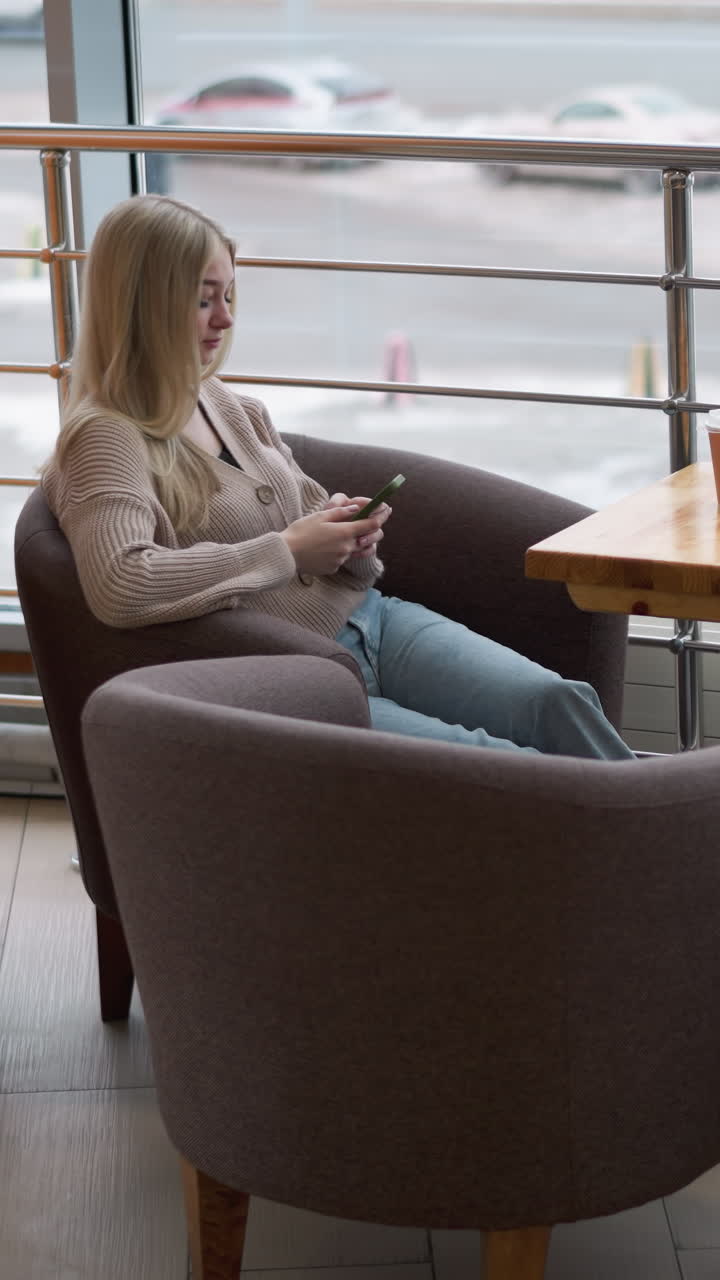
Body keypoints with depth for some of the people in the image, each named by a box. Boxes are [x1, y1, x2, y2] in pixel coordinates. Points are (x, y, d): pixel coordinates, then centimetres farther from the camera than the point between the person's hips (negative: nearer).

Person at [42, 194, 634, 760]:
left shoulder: (231, 407, 13)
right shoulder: (104, 439, -10)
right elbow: (120, 586, -29)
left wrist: (346, 528, 0)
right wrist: (287, 551, -20)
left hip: (370, 617, 7)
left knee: (556, 701, -16)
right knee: (495, 763, -24)